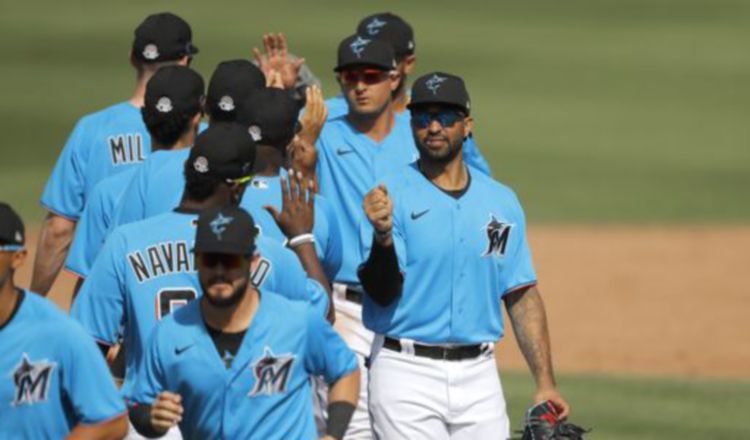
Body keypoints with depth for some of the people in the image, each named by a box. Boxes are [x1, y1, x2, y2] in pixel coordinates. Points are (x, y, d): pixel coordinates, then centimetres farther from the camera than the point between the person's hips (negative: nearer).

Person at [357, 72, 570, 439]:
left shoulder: (501, 201, 10)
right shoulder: (390, 196, -3)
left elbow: (522, 296, 11)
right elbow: (382, 293, -11)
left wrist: (544, 383, 5)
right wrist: (382, 237, -31)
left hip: (478, 377, 4)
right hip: (407, 374, -4)